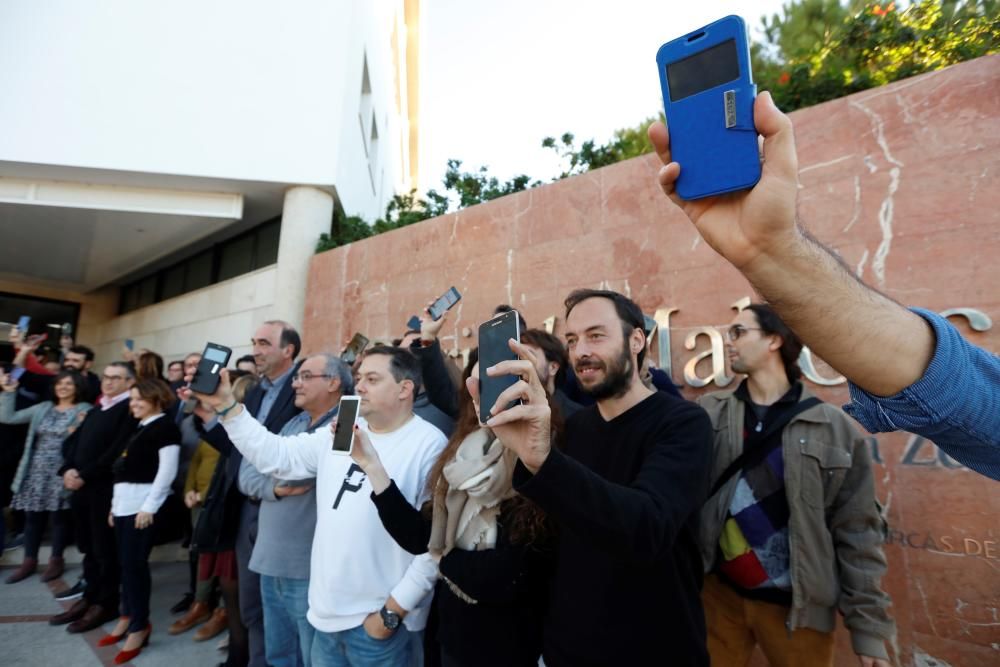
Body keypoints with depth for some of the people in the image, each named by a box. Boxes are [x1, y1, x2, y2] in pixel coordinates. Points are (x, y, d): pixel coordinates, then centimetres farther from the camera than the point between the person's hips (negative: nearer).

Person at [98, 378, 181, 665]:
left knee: (134, 564, -4)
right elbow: (124, 468, 20)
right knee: (125, 563, 12)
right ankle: (128, 616, 25)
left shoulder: (165, 427, -9)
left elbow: (167, 471, -15)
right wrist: (115, 503, 15)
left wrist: (149, 507, -17)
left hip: (142, 504, -8)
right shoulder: (139, 428, 19)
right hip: (124, 502, 8)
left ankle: (139, 626, 9)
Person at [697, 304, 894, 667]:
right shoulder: (708, 413, -3)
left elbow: (857, 533, -2)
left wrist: (869, 625, -2)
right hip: (717, 592, 1)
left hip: (801, 606, 0)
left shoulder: (834, 428, -5)